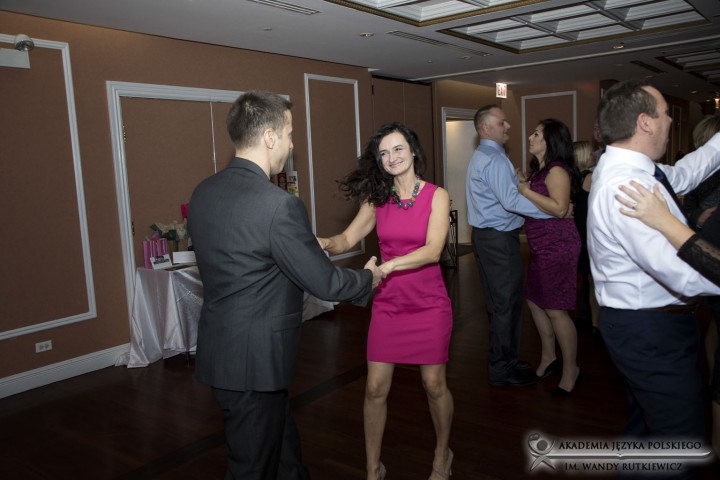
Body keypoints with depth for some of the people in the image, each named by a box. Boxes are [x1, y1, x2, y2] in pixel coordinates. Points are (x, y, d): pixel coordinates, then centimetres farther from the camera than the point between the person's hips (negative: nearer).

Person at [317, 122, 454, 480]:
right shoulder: (377, 199, 3)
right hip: (387, 305, 2)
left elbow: (433, 250, -19)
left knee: (434, 383, 8)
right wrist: (325, 244, -26)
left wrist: (389, 266, -33)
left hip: (428, 304, -2)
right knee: (375, 388, 2)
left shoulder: (436, 196, -6)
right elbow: (346, 240, -3)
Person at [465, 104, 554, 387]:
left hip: (488, 236, 11)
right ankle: (502, 369, 9)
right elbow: (511, 200, -24)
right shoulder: (494, 159, -17)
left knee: (499, 301, 17)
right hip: (499, 239, -11)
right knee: (506, 303, -2)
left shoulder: (481, 156, 17)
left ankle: (503, 361, 29)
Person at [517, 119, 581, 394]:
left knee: (556, 310, -2)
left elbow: (559, 208, -26)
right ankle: (548, 358, 32)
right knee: (535, 301, 16)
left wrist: (526, 191, -22)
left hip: (557, 246, -10)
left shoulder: (557, 170, -15)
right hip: (541, 247, 10)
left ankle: (571, 369, 15)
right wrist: (520, 184, 9)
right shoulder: (539, 170, 14)